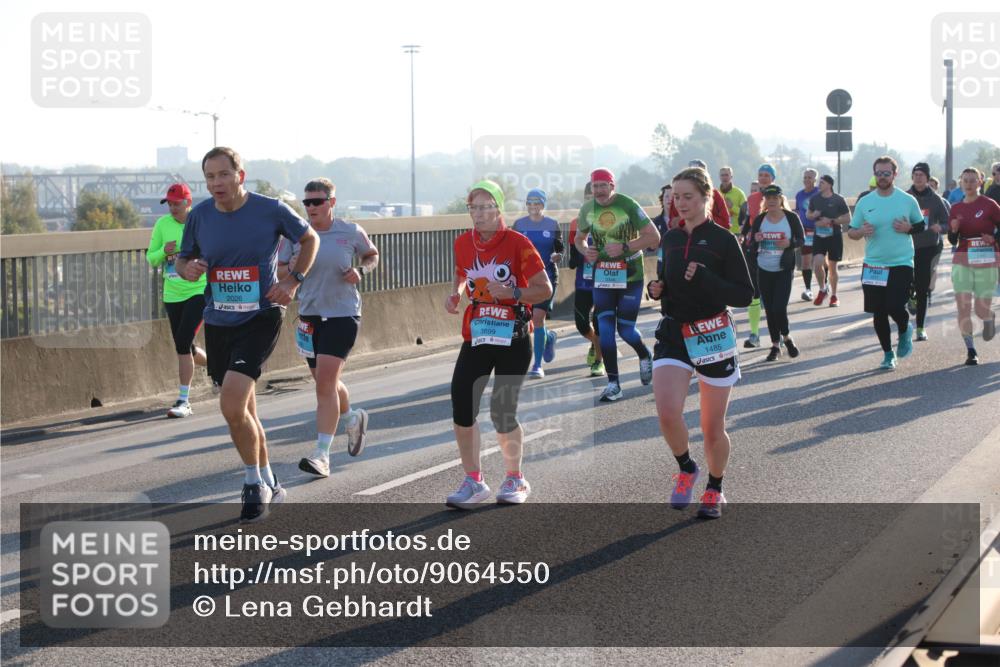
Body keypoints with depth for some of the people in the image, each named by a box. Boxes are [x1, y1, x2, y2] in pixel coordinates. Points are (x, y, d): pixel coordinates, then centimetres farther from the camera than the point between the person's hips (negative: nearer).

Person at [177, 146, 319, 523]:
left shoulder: (271, 210, -8)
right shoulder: (199, 216, 0)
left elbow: (310, 239, 8)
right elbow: (183, 260, 12)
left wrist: (293, 281, -4)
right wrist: (187, 268, -12)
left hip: (260, 318, -5)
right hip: (218, 322, 5)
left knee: (232, 405, -20)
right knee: (242, 411, 14)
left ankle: (255, 483, 1)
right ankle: (269, 485, 32)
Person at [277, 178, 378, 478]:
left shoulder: (351, 232, -3)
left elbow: (372, 255, 14)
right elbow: (279, 271, 8)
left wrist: (361, 271, -6)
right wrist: (292, 267, -15)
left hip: (342, 314, -4)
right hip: (309, 315, 4)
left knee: (325, 383, -15)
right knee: (325, 382, 17)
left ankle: (322, 455, -16)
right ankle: (353, 418, 48)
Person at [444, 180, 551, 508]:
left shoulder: (518, 243, -9)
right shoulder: (463, 243, 4)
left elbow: (545, 289, -8)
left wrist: (512, 292, -23)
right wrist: (455, 294, 4)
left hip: (513, 338, -4)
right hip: (476, 337, 4)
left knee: (502, 413, -2)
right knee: (461, 409, -6)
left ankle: (515, 480, 21)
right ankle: (473, 482, 10)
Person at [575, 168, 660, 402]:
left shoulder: (628, 205, -12)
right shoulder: (587, 209, 3)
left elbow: (653, 236, -12)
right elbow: (579, 238, 19)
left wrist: (625, 247, -23)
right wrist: (585, 250, -4)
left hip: (629, 276, -4)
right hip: (602, 275, 4)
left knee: (626, 329, -1)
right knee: (605, 328, -4)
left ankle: (645, 356, 33)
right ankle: (613, 384, 1)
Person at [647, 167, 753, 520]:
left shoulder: (723, 240, -7)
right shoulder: (670, 239, 8)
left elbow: (745, 295, -10)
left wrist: (704, 279, -23)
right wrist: (656, 288, -1)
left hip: (713, 336, -3)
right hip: (673, 333, 3)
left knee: (712, 428, 6)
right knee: (667, 412, -19)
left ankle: (714, 490, 29)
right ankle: (686, 468, 9)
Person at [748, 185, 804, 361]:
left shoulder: (791, 217, -4)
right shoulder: (759, 220, 3)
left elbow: (801, 240, 2)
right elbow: (752, 247, 8)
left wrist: (789, 243, -19)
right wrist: (756, 240, -15)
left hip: (784, 270, -3)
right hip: (764, 270, 3)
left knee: (779, 308, -13)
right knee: (769, 310, 6)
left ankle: (787, 337, 14)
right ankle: (775, 345, 19)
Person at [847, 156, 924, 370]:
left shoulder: (908, 201, 0)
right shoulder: (864, 203, 4)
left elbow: (921, 226, 10)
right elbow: (851, 232, 9)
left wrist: (908, 228, -12)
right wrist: (861, 232, -14)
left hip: (901, 264, -2)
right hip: (873, 265, 2)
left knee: (895, 307, -15)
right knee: (878, 313, 5)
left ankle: (905, 331, 21)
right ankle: (888, 354, 22)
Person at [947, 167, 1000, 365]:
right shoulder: (956, 208, 6)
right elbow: (953, 241, 9)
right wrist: (953, 229, -11)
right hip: (962, 262, 2)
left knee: (982, 310, 1)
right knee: (963, 307, -8)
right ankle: (970, 351, 1)